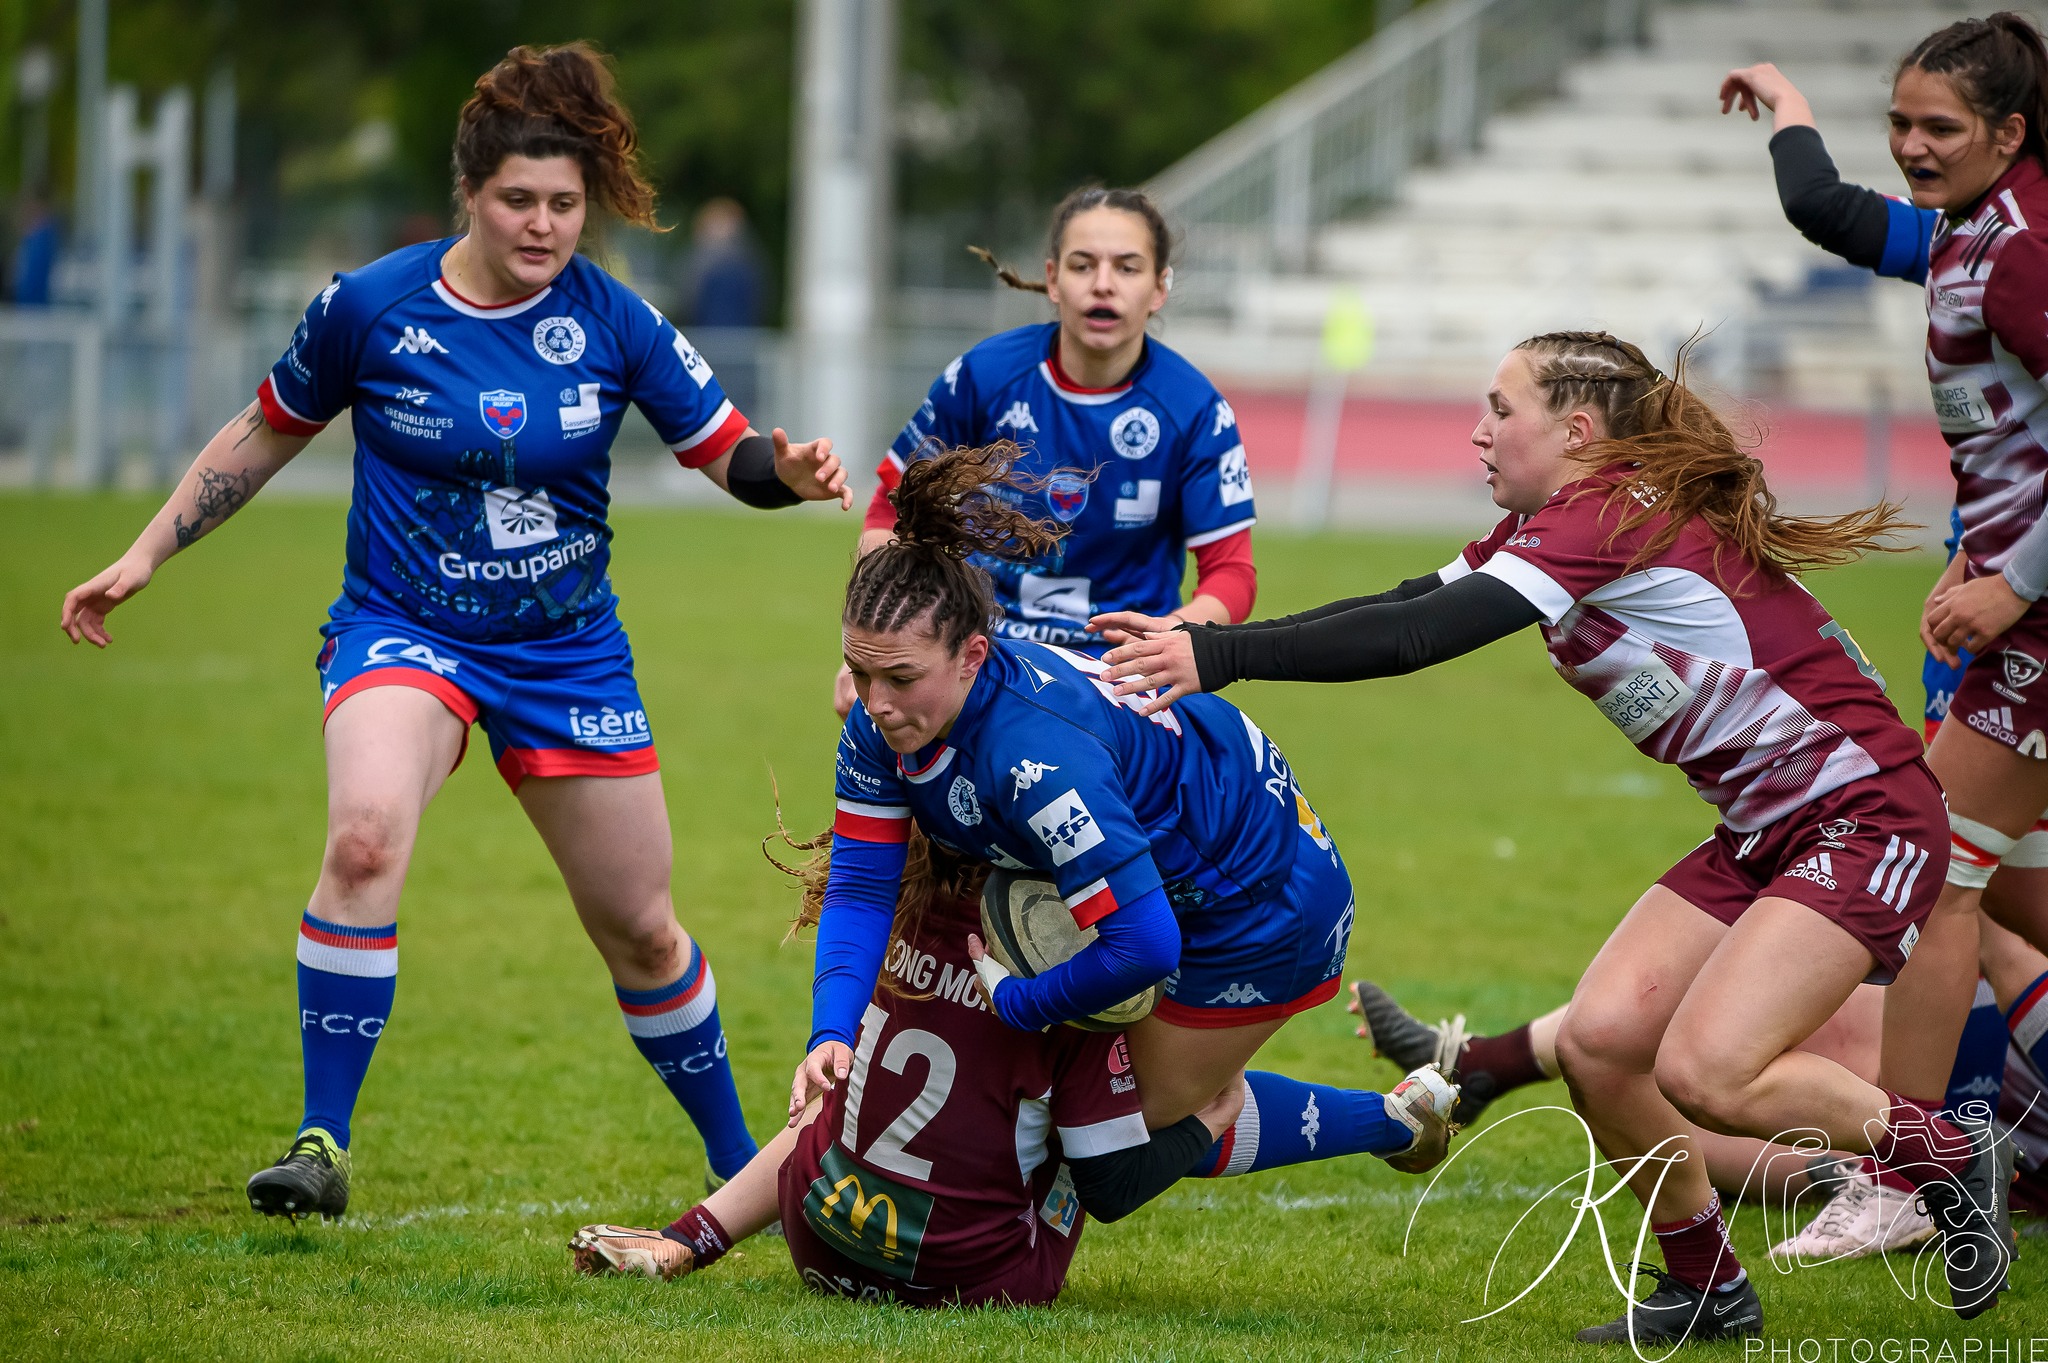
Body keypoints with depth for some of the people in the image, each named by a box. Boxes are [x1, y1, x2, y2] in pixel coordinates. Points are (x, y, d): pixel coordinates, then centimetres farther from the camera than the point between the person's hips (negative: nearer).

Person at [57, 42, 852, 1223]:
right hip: (403, 632, -2)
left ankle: (741, 1165, 32)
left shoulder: (614, 323, -8)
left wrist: (790, 470, -24)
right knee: (366, 835, -33)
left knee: (639, 928, 9)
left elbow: (726, 451, -1)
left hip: (568, 651, 2)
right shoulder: (369, 308, -10)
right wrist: (145, 557, 5)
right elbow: (267, 435, 6)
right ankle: (322, 1146, -27)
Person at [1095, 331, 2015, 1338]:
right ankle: (1707, 1291, 10)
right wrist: (1198, 639, -2)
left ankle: (1947, 1153, 1)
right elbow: (1401, 609, 6)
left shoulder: (1612, 516, -20)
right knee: (1598, 1040, -5)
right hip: (1762, 832, 10)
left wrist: (1221, 657, -29)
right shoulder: (1550, 528, 10)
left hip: (1864, 818, -10)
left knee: (1703, 1072, -21)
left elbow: (1423, 636, -28)